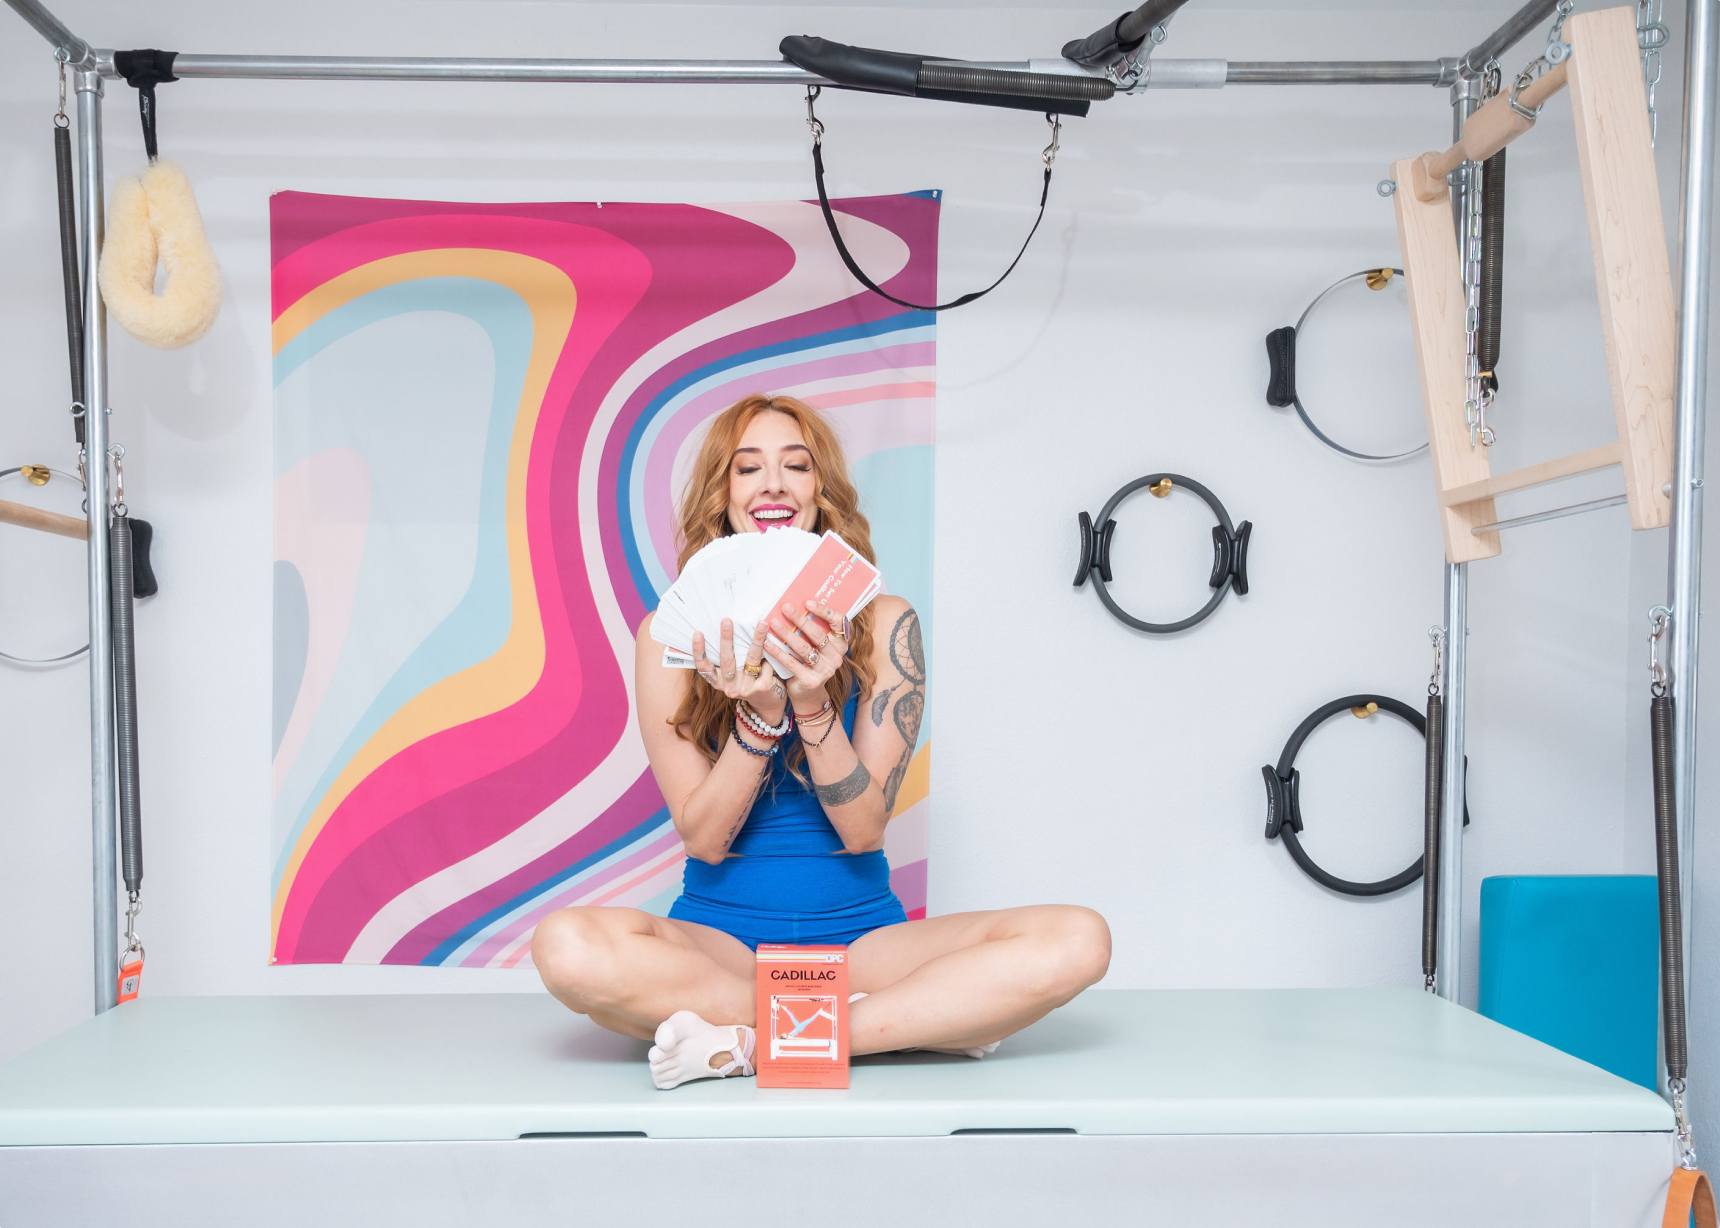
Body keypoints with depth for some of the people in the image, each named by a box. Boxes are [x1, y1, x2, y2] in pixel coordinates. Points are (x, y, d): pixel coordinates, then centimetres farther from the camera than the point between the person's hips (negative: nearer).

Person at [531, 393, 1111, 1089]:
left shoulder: (884, 623, -2)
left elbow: (864, 829, -6)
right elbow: (702, 838, -7)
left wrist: (813, 703, -22)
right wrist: (759, 713, -22)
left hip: (862, 936, 1)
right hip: (719, 941, 0)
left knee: (1077, 940, -23)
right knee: (566, 945, -33)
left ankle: (748, 1044, -21)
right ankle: (924, 1019, -19)